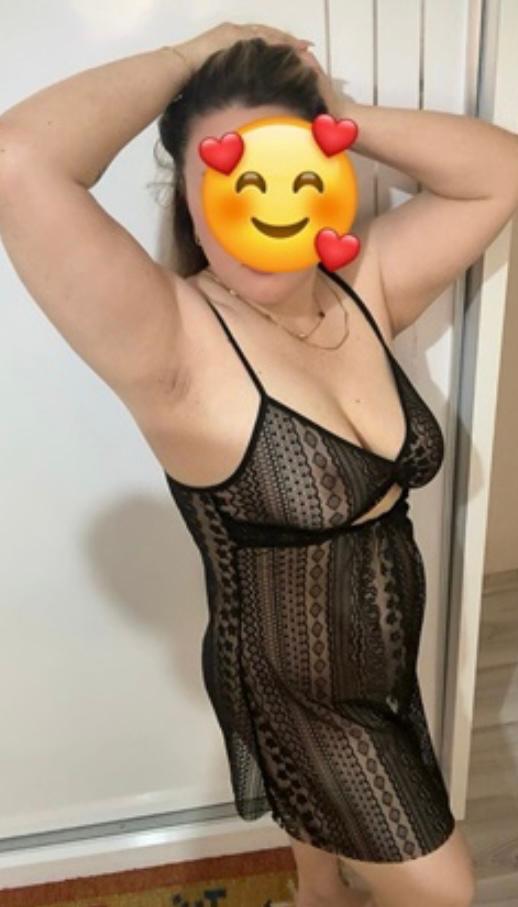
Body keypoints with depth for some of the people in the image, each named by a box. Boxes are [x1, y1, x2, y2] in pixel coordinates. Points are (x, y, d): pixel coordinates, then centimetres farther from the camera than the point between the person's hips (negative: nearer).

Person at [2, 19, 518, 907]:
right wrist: (187, 59, -25)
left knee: (330, 830, 33)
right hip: (290, 689, -6)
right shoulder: (174, 345, -28)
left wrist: (338, 114, -14)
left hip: (384, 661, 6)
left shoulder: (364, 286, -8)